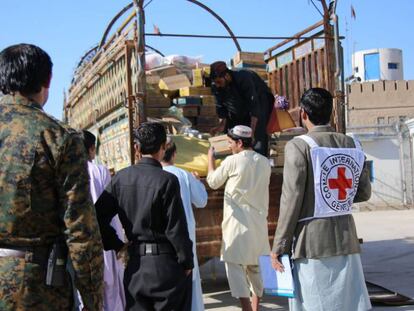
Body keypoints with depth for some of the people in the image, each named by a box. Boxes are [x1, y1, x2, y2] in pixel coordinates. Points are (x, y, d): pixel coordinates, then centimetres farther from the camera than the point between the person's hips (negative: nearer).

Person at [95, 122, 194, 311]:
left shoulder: (121, 177, 1)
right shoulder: (167, 180, -13)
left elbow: (99, 216, 2)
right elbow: (177, 228, -12)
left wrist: (116, 245, 12)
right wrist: (187, 262, -1)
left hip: (135, 265, 5)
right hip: (166, 265, -4)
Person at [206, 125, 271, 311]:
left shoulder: (232, 161, -11)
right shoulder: (264, 162, 4)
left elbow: (213, 182, 3)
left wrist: (211, 158, 15)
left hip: (238, 221, -6)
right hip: (259, 220, 6)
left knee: (235, 262, -1)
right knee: (256, 263, 17)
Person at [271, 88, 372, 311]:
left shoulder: (299, 146, -8)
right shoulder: (352, 145, 8)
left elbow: (292, 200, -11)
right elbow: (364, 193, 14)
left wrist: (279, 246, -6)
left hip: (313, 240, -5)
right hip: (346, 236, 5)